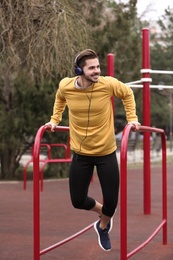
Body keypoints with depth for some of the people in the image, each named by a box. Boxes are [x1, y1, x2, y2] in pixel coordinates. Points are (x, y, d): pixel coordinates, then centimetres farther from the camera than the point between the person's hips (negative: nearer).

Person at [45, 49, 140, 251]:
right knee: (78, 201, 6)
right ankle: (102, 212, 41)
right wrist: (55, 120, 10)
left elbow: (127, 94, 4)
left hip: (106, 153, -1)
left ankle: (103, 227, 36)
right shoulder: (65, 86, -13)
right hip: (81, 154, 2)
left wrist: (132, 118, -1)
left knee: (111, 201, 2)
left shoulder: (108, 84, -18)